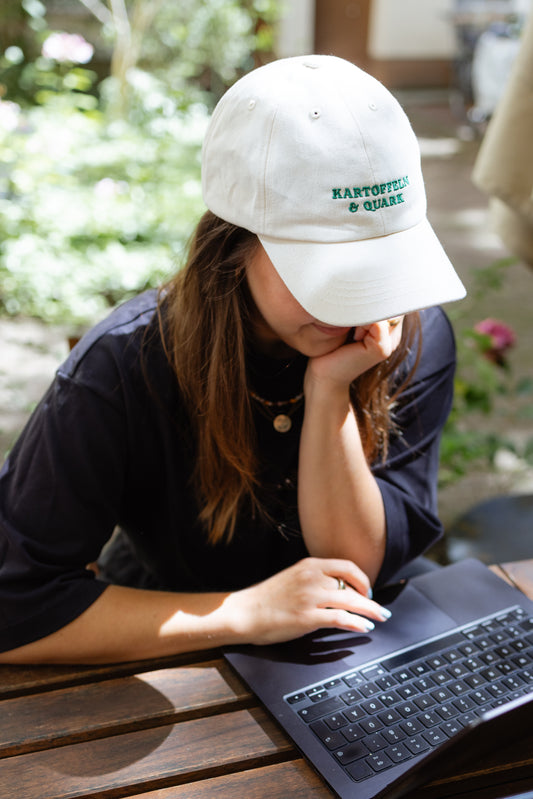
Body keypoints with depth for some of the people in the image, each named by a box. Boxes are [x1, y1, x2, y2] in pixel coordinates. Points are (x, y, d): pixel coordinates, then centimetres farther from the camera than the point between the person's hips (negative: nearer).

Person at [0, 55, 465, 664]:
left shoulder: (415, 342, -13)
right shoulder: (123, 369, -23)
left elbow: (360, 566, -13)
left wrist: (329, 392, -27)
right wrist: (248, 613, -26)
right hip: (163, 657, -1)